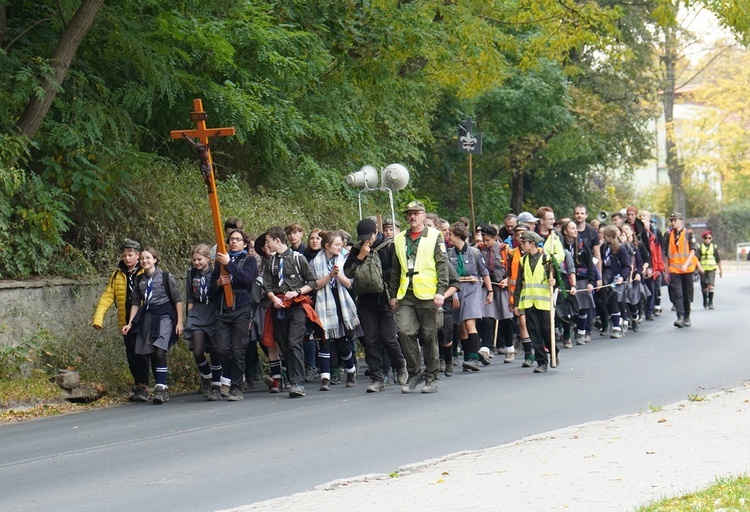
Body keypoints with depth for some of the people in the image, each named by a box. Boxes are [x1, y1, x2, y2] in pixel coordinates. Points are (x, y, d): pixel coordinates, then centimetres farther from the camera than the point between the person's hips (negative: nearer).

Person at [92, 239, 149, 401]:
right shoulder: (117, 275, 9)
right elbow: (107, 297, 6)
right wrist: (98, 317, -5)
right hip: (126, 323, 4)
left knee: (142, 355, -7)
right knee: (131, 357, 9)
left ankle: (143, 386, -3)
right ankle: (138, 385, 18)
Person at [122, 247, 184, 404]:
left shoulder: (166, 277, -1)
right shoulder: (140, 280, 11)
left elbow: (178, 299, 0)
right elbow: (135, 303, 16)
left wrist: (179, 322, -4)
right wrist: (130, 323, 8)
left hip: (164, 315, -5)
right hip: (147, 316, 5)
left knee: (160, 351, -19)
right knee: (152, 354, 4)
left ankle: (160, 388, -17)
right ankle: (162, 391, 12)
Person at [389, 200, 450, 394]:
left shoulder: (434, 236, 2)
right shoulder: (400, 239, 15)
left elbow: (442, 265, -2)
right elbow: (395, 269, 19)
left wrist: (441, 291, -11)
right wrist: (393, 294, 15)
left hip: (428, 295, -3)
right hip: (406, 296, 3)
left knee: (430, 336, 2)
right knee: (404, 331, -9)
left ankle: (431, 377, 11)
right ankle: (414, 373, 4)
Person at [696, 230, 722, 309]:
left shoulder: (714, 247, 7)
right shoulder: (700, 247, 4)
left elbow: (718, 260, 15)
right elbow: (696, 258, -4)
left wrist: (721, 270, 19)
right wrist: (700, 267, -19)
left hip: (712, 269, -1)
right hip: (703, 270, 1)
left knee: (710, 285, -17)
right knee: (704, 287, 9)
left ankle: (710, 302, -15)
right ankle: (705, 301, 30)